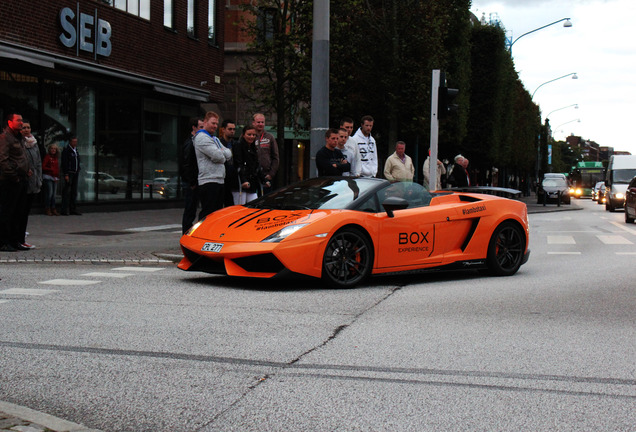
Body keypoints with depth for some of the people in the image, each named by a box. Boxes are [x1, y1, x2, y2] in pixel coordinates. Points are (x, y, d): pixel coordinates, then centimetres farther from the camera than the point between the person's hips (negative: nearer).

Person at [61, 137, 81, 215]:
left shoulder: (75, 150, 16)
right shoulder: (66, 150, -8)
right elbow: (64, 164, -13)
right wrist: (66, 175, -18)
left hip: (75, 173, 8)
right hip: (69, 173, -8)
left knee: (74, 192, 8)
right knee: (67, 192, -7)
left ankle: (73, 209, 12)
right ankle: (65, 210, -6)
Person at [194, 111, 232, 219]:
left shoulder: (215, 139, 23)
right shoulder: (201, 137, -8)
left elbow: (228, 154, 14)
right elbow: (218, 156, -18)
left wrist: (221, 153, -6)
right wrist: (224, 157, 4)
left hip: (219, 181, 10)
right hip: (208, 181, -10)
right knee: (207, 214, -11)